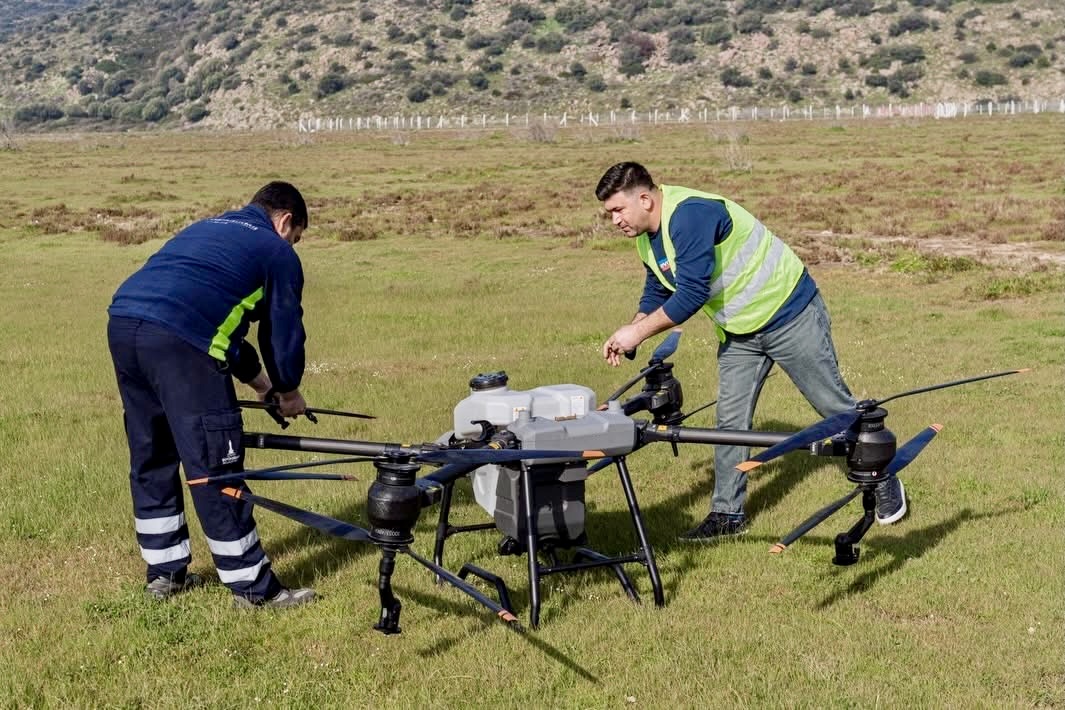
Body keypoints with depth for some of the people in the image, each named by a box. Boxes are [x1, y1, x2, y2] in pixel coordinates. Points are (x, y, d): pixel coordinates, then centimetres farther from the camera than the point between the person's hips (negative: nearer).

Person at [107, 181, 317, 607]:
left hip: (121, 323, 8)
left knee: (150, 458, 19)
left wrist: (260, 382, 41)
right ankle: (252, 587, 7)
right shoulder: (277, 252, 12)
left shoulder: (205, 229, 33)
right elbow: (284, 329, 14)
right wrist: (288, 391, 32)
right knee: (214, 466, -1)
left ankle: (165, 573, 29)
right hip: (178, 338, -7)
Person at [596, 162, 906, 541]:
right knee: (730, 420, 6)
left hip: (789, 314, -9)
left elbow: (692, 293, -32)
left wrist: (639, 332, -25)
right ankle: (728, 513, 15)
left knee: (835, 405, 5)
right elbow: (657, 293, 12)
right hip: (739, 332, 9)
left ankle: (885, 481, 22)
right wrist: (630, 331, -6)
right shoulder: (647, 238, 1)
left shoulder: (689, 214, -29)